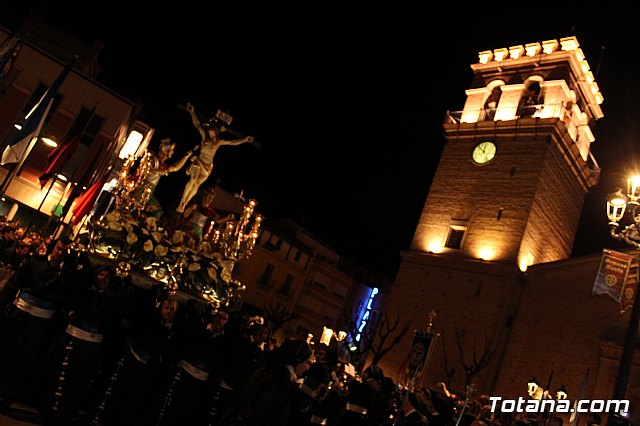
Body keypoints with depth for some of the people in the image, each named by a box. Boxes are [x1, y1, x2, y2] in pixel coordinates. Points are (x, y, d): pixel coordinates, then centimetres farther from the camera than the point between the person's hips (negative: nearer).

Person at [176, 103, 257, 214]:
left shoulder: (219, 142, 9)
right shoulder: (204, 136, 6)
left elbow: (233, 142, 10)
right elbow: (197, 124, 0)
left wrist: (244, 139, 5)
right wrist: (192, 112, -6)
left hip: (208, 166, 2)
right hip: (198, 161, -2)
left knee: (196, 185, -3)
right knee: (193, 180, -23)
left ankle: (184, 205, 5)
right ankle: (181, 203, -19)